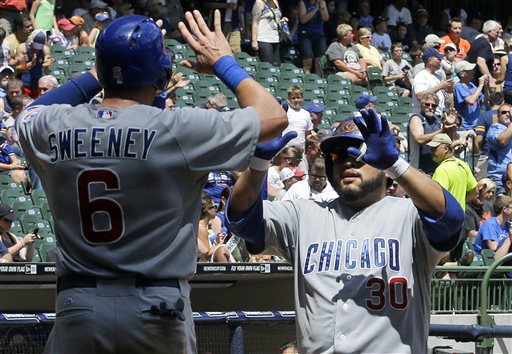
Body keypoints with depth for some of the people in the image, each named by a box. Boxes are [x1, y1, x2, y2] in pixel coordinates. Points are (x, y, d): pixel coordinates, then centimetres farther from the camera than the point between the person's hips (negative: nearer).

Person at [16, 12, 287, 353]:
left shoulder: (52, 128, 0)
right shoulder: (178, 129, -11)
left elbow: (31, 113, 27)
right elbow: (274, 117, 0)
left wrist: (99, 72, 25)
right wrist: (224, 62, 14)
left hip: (76, 307, 3)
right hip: (157, 309, -3)